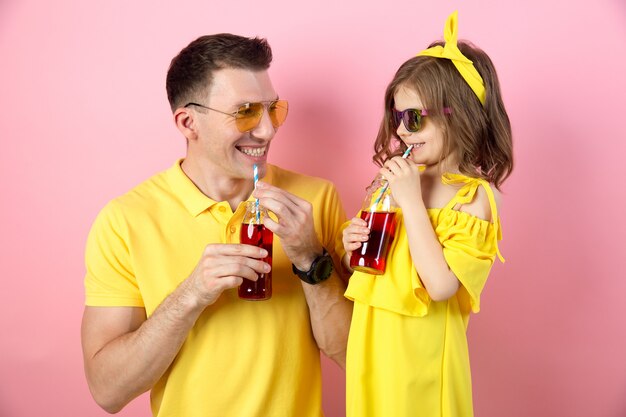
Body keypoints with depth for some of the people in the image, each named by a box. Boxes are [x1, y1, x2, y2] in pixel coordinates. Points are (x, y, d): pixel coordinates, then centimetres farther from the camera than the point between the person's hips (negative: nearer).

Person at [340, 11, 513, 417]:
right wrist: (353, 249, -11)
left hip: (421, 358, -5)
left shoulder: (473, 197, -14)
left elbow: (441, 287, -24)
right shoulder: (398, 181, 1)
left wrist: (412, 201, -23)